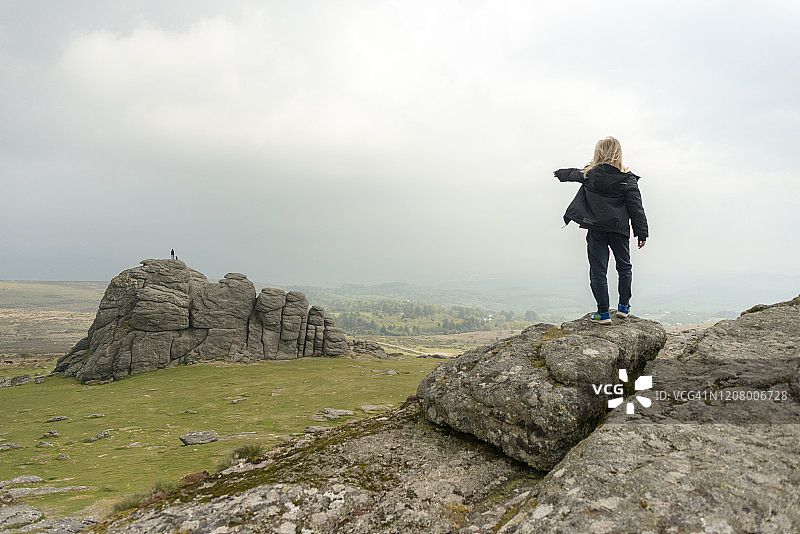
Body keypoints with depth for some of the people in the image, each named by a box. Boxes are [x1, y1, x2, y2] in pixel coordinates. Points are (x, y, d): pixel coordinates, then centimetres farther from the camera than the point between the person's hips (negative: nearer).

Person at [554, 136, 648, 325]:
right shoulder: (628, 179, -3)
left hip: (596, 230, 0)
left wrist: (560, 173, 44)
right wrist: (641, 232, 1)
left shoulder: (590, 174, 0)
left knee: (598, 272, 4)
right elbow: (636, 207, -4)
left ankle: (603, 313, 5)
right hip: (620, 230, 1)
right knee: (624, 267, 20)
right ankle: (624, 306, 25)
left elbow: (573, 174, 22)